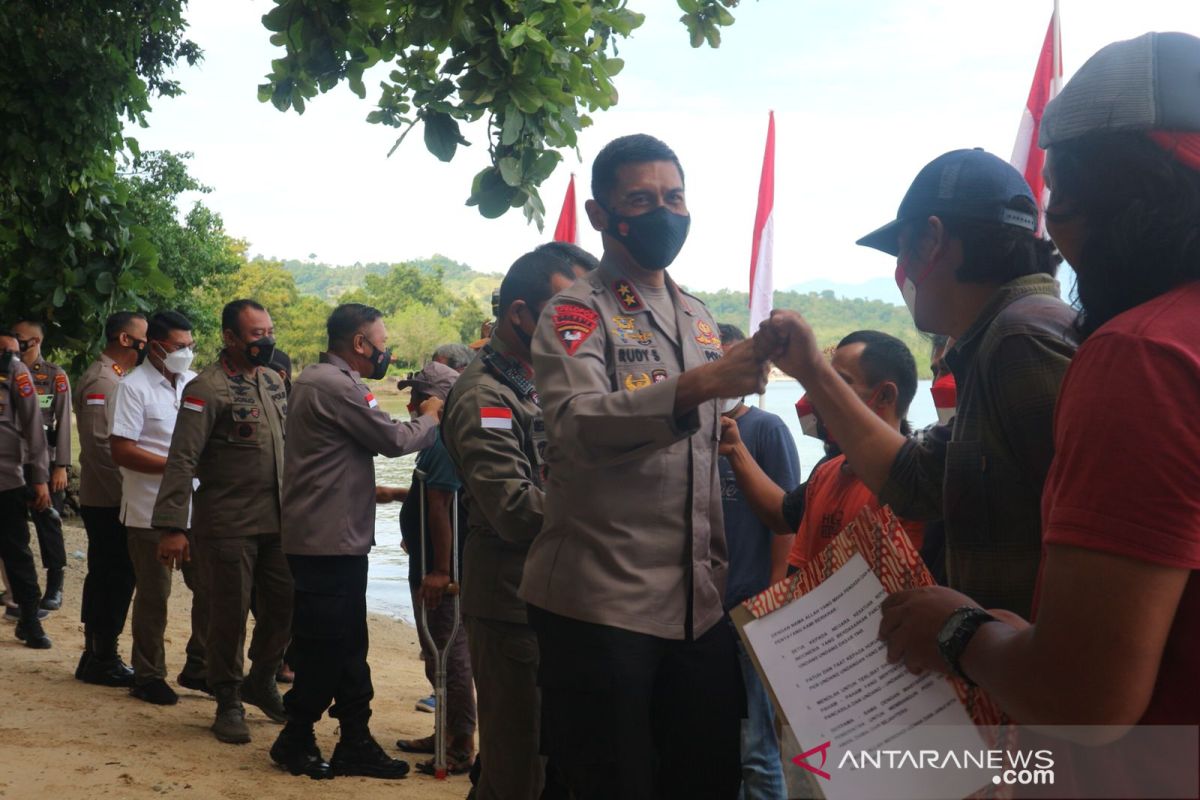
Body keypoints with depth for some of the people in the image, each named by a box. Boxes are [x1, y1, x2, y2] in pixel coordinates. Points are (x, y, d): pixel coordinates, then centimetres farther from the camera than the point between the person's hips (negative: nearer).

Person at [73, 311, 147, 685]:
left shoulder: (115, 377, 16)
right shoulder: (101, 381, -16)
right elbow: (99, 444, -23)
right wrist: (126, 492, -20)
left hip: (108, 499, 10)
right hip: (109, 500, -10)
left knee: (105, 577, 14)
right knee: (117, 577, -4)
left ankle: (96, 655, 22)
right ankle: (103, 659, 4)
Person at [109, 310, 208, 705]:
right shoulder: (134, 387, -10)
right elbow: (121, 451, -16)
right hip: (151, 512, -5)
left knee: (209, 588, 8)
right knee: (154, 596, 5)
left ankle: (197, 668, 23)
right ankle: (148, 676, 20)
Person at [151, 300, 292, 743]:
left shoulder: (273, 379, 10)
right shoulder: (207, 388, -12)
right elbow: (182, 461, -16)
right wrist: (173, 527, -21)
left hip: (276, 521, 7)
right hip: (227, 526, -6)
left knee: (285, 606, 10)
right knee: (229, 615, 2)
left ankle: (260, 683, 31)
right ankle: (228, 702, 19)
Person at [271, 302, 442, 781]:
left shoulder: (322, 380, 17)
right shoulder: (335, 386, -17)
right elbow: (394, 441, -14)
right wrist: (430, 418, 3)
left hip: (337, 538, 11)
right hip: (328, 542, -11)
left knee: (348, 647, 12)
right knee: (325, 648, 0)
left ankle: (355, 743, 17)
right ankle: (296, 741, 14)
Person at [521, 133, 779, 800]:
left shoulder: (700, 319, 16)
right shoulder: (576, 313, -4)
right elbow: (577, 426, -23)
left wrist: (721, 572, 17)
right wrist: (692, 387, -37)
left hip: (699, 606, 6)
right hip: (602, 603, -6)